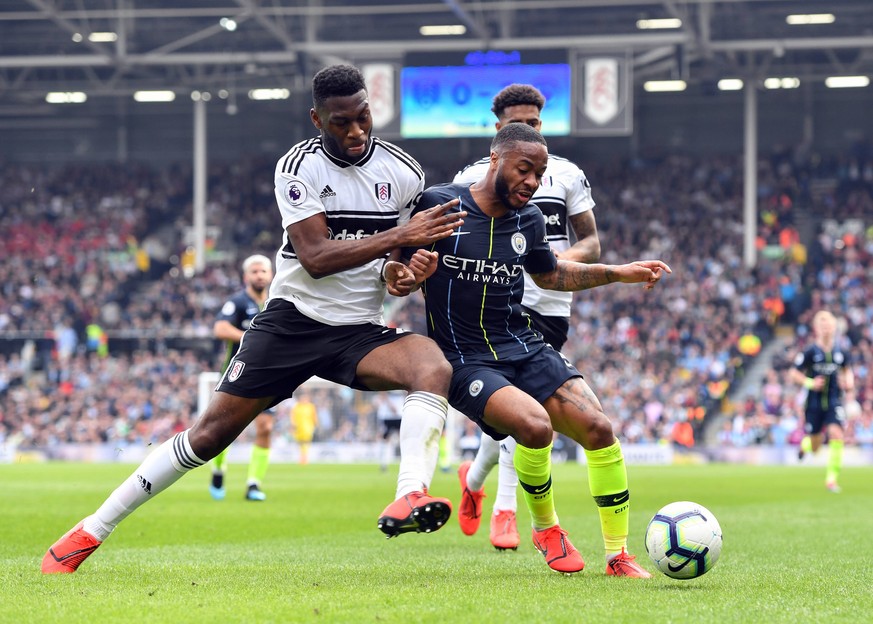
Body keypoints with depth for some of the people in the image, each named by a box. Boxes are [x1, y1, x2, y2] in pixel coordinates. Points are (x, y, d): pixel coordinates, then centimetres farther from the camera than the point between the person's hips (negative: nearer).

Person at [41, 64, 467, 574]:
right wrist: (398, 237, -27)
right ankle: (93, 531, 6)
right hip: (294, 319, -2)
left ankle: (410, 500, -45)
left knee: (435, 367, -29)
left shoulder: (404, 172, -1)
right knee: (212, 431, -5)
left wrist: (399, 273, -10)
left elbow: (414, 251, 14)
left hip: (360, 331, 2)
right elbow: (315, 258, -22)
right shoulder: (299, 167, -11)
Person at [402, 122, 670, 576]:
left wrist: (621, 273, 18)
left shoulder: (528, 220, 6)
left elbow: (548, 273, 25)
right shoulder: (438, 205, -10)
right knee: (535, 426, -30)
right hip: (464, 362, -5)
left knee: (598, 428, -14)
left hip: (523, 348, 5)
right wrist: (412, 272, -27)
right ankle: (546, 528, 0)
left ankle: (618, 556, 1)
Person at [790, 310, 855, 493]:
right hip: (814, 403, -2)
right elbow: (794, 374, -5)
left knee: (836, 434, -21)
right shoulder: (809, 352, -8)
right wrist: (810, 383, -20)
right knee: (815, 448, 7)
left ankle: (832, 478, -13)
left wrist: (849, 381, 2)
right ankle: (805, 443, 47)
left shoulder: (839, 352, 2)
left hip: (834, 402, 2)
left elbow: (847, 369, 22)